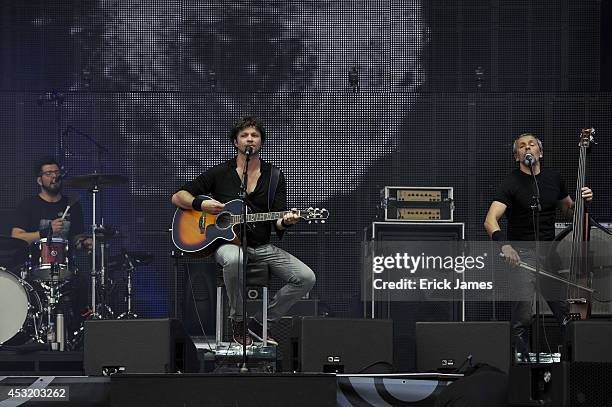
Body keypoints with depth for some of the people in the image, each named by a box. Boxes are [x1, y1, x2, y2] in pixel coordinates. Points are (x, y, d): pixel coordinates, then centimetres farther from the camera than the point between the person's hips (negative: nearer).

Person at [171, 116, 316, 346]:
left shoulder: (274, 176, 9)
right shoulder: (220, 173, 4)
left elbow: (276, 224, 2)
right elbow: (178, 197, 6)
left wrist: (285, 221, -22)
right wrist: (200, 204, -14)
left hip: (263, 247, 3)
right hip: (227, 243, -3)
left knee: (306, 278, -16)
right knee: (234, 260, -41)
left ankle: (260, 324, 0)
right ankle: (237, 321, -17)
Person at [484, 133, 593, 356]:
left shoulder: (554, 178, 9)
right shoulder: (511, 183, -8)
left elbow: (568, 211, 25)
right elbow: (490, 220, -20)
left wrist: (582, 201, 2)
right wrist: (504, 244, -38)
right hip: (522, 254, -4)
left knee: (569, 313, 0)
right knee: (522, 318, -10)